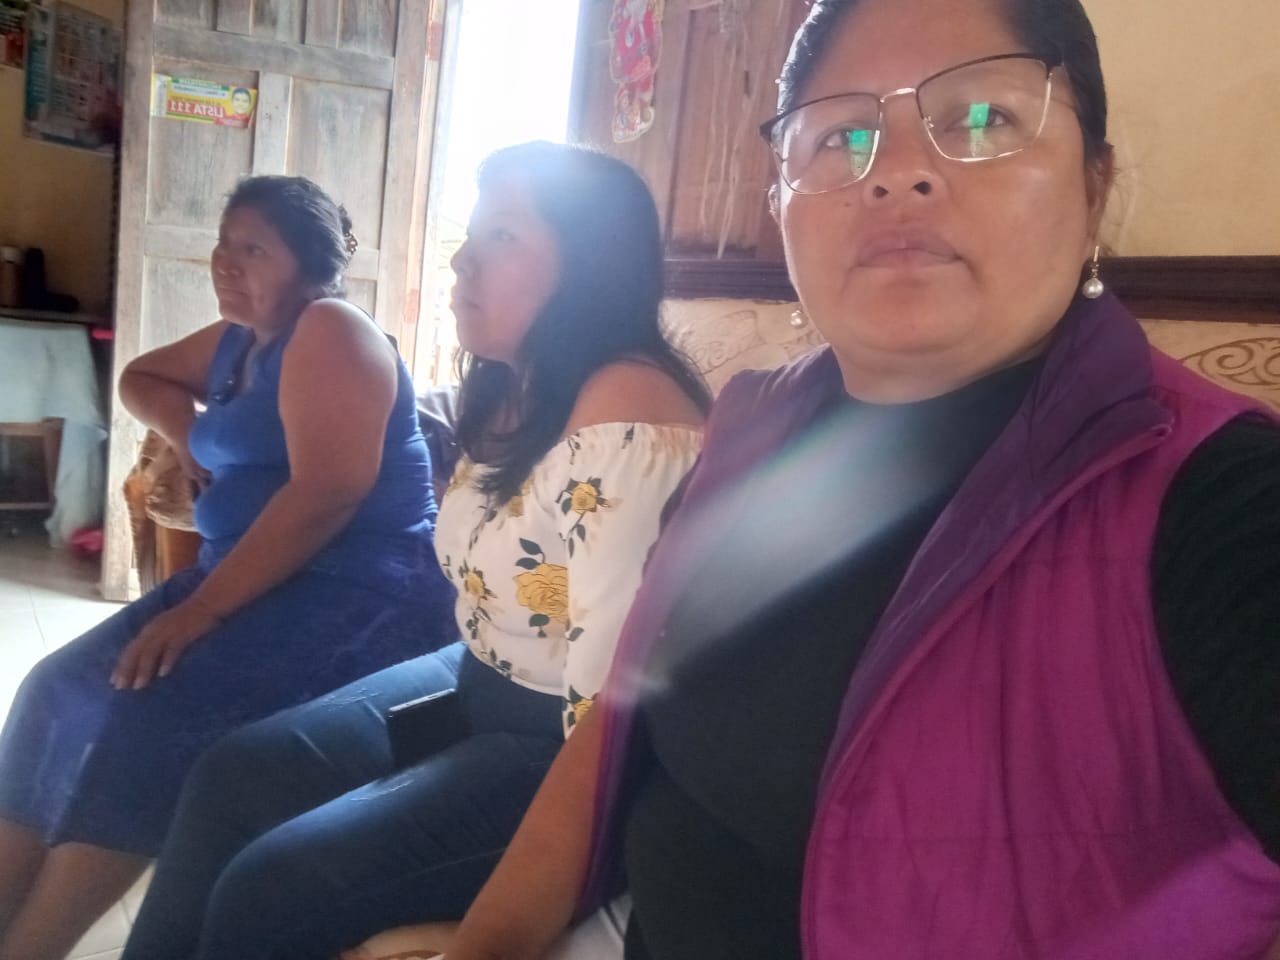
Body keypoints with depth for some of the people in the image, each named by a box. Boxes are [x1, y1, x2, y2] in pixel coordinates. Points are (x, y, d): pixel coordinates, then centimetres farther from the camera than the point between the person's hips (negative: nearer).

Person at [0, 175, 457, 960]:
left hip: (360, 592, -9)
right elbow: (140, 377, 34)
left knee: (150, 718, -25)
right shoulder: (238, 340, 17)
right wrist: (190, 435, 11)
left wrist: (201, 608, -23)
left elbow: (328, 492, -22)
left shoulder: (331, 332, -11)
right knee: (64, 692, -4)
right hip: (257, 582, 9)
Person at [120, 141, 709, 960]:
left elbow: (615, 693, -27)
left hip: (559, 746, -9)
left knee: (266, 891, -10)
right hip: (478, 689, 9)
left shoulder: (628, 419, -28)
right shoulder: (514, 392, 5)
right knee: (230, 782, 7)